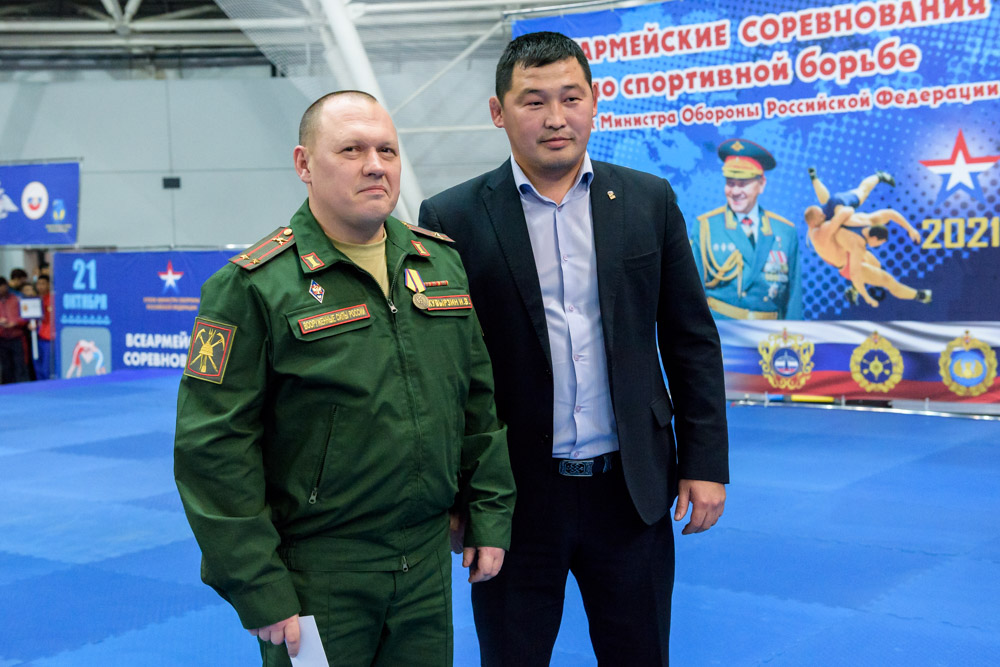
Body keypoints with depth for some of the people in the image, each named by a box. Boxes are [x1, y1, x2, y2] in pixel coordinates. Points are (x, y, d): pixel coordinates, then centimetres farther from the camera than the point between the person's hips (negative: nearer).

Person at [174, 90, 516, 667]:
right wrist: (259, 591, -14)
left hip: (429, 562, 5)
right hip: (313, 574, -5)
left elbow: (481, 400, 12)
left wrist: (490, 516, 9)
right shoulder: (254, 286, -10)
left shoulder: (443, 262, 7)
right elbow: (213, 448, -13)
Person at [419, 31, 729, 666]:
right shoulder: (453, 219, -5)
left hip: (632, 492, 2)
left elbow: (691, 340, 5)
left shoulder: (649, 201, 2)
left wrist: (706, 462, 2)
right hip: (515, 496, -2)